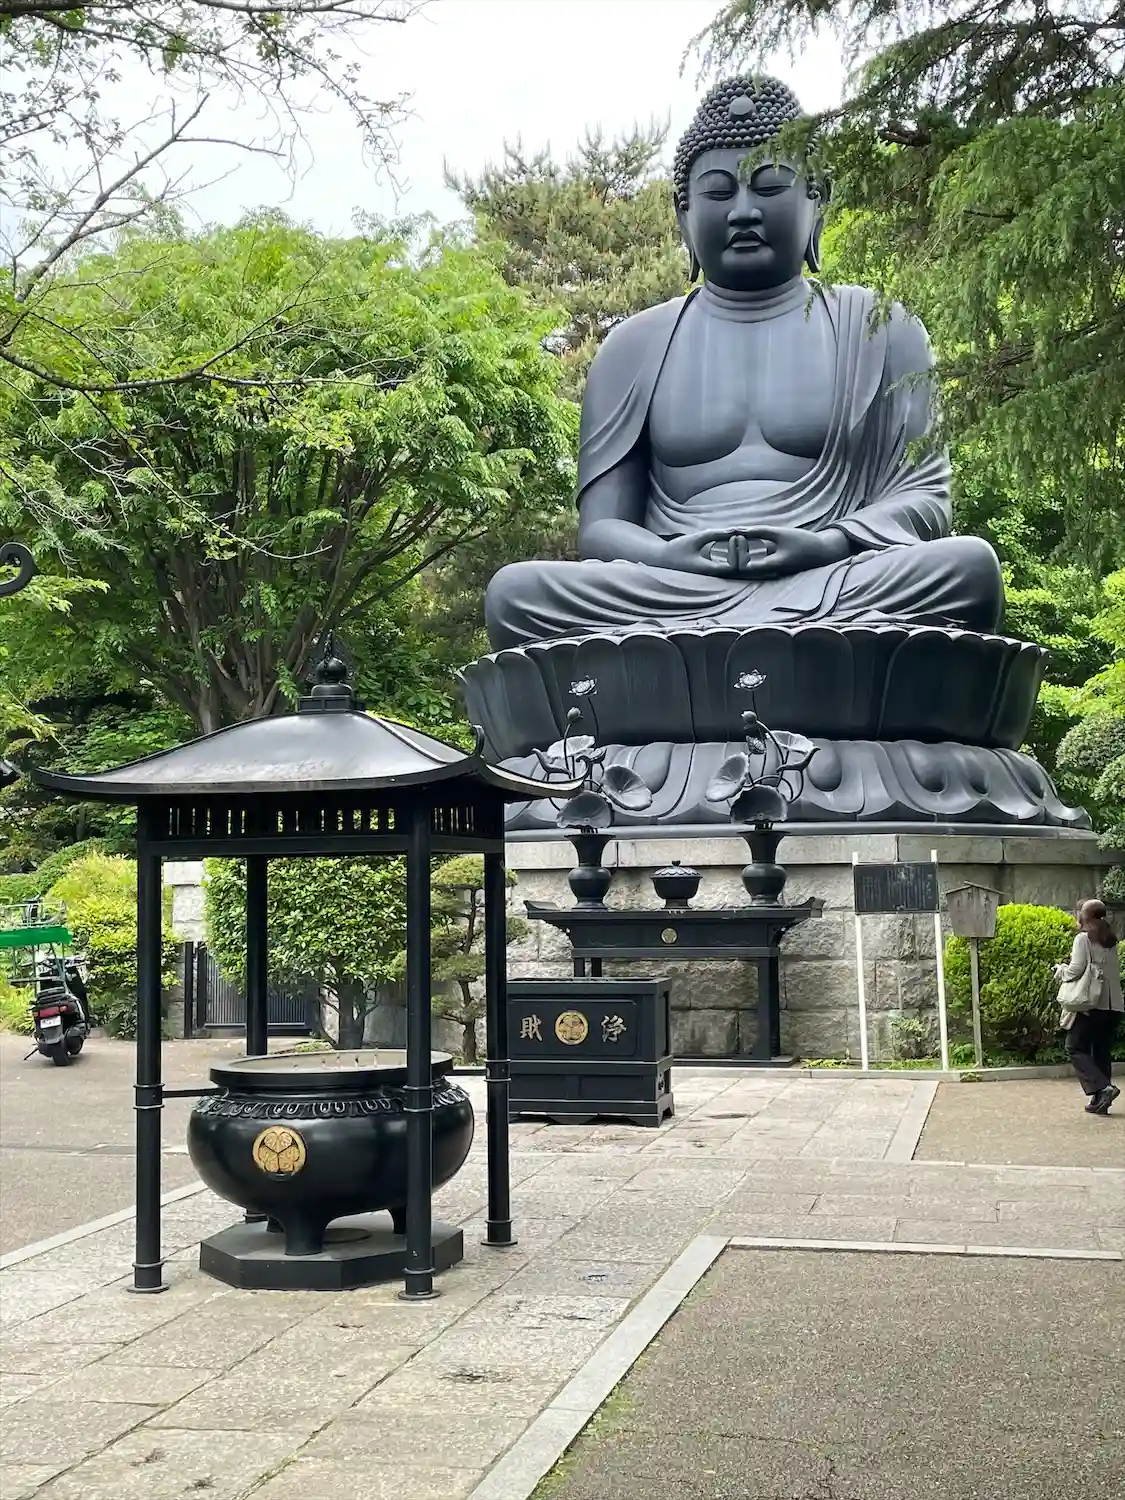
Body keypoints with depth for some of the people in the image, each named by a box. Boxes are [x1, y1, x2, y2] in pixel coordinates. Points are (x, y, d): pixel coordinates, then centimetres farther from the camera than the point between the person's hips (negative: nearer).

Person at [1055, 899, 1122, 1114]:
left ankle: (1103, 1088, -15)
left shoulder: (1083, 938, -6)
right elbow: (1115, 971, 16)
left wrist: (1061, 970, 7)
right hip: (1113, 1005, 7)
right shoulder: (1111, 941, 14)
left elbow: (1076, 970, -14)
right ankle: (1099, 1101, 9)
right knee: (1102, 1052, 11)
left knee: (1075, 1048, 0)